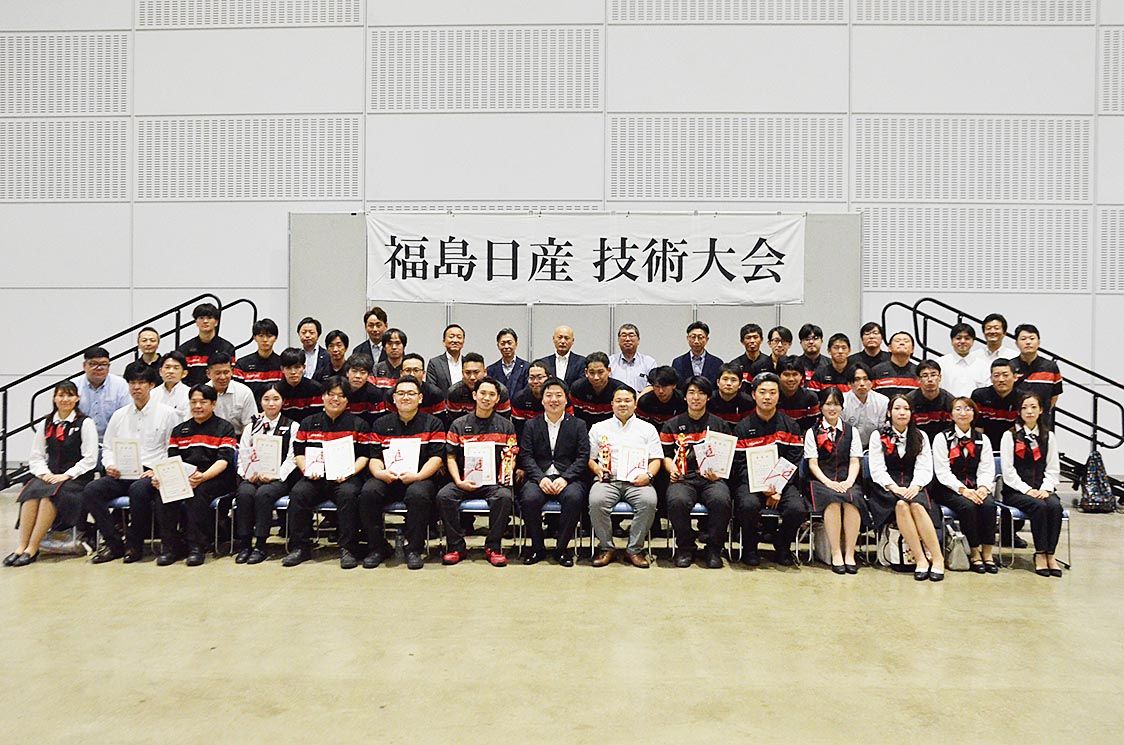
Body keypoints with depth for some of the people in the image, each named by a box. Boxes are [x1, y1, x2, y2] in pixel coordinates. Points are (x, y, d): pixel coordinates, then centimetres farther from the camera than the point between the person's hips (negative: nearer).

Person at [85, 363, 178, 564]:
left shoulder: (167, 413, 4)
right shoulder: (119, 415, 19)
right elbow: (108, 447, 22)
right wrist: (110, 466, 2)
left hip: (149, 474, -5)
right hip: (120, 475, 5)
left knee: (138, 490, -37)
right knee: (90, 490, -22)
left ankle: (134, 544, -15)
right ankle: (113, 543, -11)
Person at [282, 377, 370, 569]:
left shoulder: (358, 425, 11)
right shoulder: (309, 423, 17)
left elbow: (364, 455, 4)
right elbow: (299, 452, 14)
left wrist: (349, 472, -12)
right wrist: (307, 469, -6)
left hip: (345, 478, -2)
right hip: (315, 478, 2)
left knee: (348, 494, -34)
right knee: (298, 493, -28)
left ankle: (347, 549, -25)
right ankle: (300, 547, -15)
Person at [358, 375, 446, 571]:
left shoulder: (433, 424, 8)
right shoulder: (381, 424, 17)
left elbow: (437, 457, -3)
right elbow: (374, 457, 10)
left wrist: (417, 476, -19)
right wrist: (379, 472, -13)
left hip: (421, 478, -2)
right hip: (387, 479, 3)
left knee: (417, 494, -36)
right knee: (367, 493, -27)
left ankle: (414, 549, -16)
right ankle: (378, 547, -9)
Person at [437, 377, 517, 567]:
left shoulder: (505, 426, 12)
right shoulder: (459, 425, 10)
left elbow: (510, 457, 11)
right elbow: (451, 457, 8)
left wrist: (507, 472, -11)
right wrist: (459, 481, -7)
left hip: (494, 481, -1)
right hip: (465, 481, 1)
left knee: (504, 496, -33)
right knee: (444, 495, -27)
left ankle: (493, 547, -16)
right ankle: (456, 547, -12)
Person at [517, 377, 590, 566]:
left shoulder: (578, 425, 12)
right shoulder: (531, 425, 14)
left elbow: (583, 457, 2)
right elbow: (526, 456, 3)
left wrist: (565, 478, -14)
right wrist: (540, 478, -14)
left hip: (568, 477, -1)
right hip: (539, 476, 1)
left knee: (574, 497, -33)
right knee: (529, 498, -31)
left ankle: (562, 548, -13)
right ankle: (537, 547, -9)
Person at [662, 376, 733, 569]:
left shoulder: (720, 425, 18)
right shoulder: (673, 426, 17)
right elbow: (666, 455, 16)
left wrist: (718, 472, -5)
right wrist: (672, 469, -5)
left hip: (712, 478, 0)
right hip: (683, 479, 0)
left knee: (721, 501, -34)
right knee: (677, 501, -34)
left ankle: (714, 549, -9)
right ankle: (685, 547, -8)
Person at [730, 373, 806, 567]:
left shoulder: (791, 426, 8)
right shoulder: (742, 428, 4)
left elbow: (794, 463, 1)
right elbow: (740, 465, -2)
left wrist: (779, 490, -14)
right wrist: (762, 487, -18)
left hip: (783, 483, 2)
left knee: (798, 509, -28)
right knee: (749, 505, -34)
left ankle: (782, 547, 4)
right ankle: (749, 548, -3)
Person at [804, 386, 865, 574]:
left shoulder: (851, 431, 19)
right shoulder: (812, 432, 13)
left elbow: (855, 461, 9)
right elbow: (812, 463, 3)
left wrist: (849, 481, -10)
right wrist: (828, 482, -14)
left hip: (847, 482, 1)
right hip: (821, 481, -1)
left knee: (852, 500, -33)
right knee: (832, 501, -34)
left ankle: (849, 553, -29)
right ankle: (836, 554, -31)